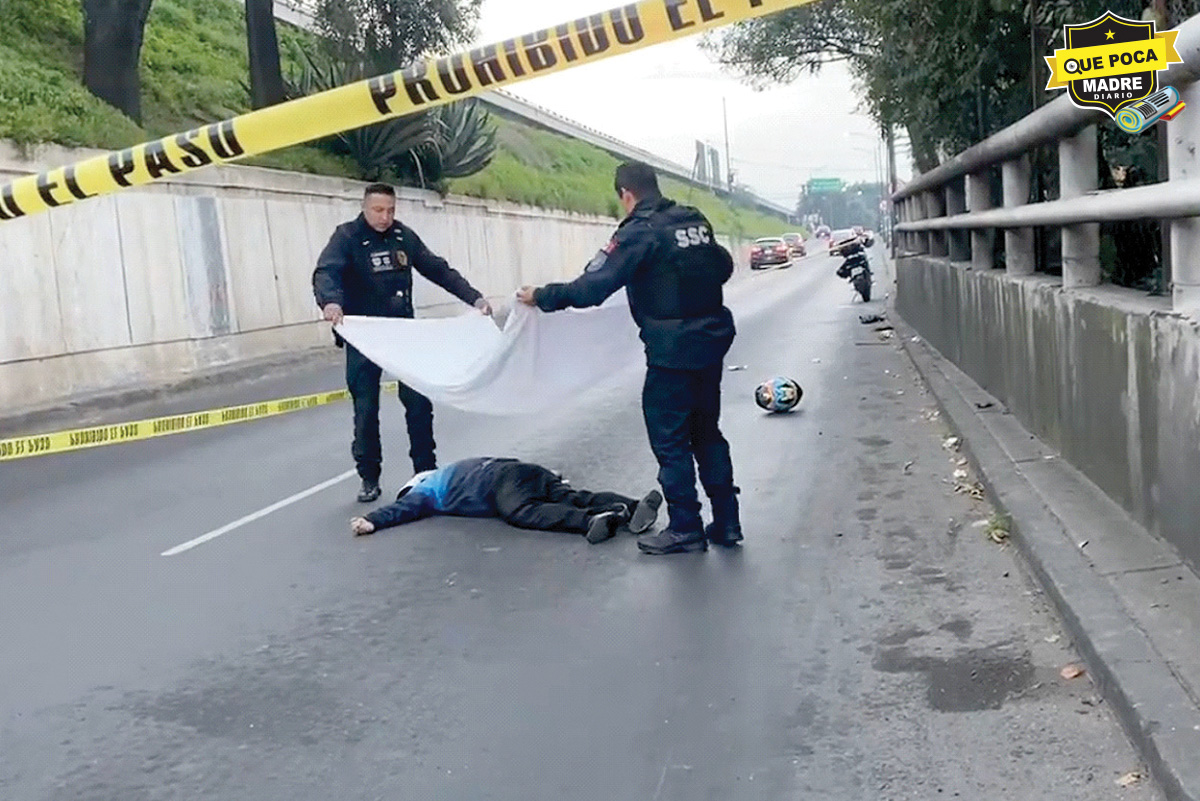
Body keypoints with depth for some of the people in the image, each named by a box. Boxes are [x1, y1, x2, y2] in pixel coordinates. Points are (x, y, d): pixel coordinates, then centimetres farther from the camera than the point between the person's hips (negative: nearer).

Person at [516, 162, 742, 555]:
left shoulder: (640, 231, -15)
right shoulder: (695, 221, 9)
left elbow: (593, 286, -20)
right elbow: (723, 267, 23)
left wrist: (542, 296, -9)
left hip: (672, 350, -8)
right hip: (712, 341, 8)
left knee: (670, 439, 3)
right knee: (707, 433, 16)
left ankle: (685, 529, 9)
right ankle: (726, 522, 21)